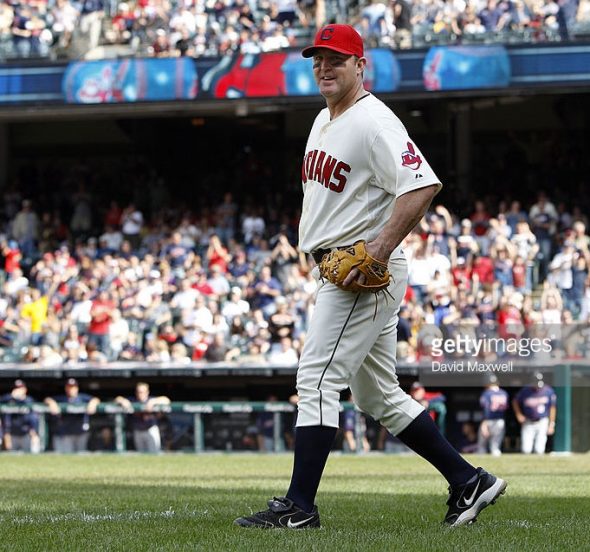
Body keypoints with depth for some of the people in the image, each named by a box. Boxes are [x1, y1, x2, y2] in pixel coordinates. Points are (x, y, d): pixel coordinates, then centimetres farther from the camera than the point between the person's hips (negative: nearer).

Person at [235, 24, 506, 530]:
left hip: (367, 273, -11)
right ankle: (468, 480, 17)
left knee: (317, 379, -12)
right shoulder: (323, 121, 16)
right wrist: (315, 248, 16)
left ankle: (299, 506, -11)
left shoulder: (374, 122, -15)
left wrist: (378, 252, -28)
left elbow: (424, 185, -26)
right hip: (336, 273, 11)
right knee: (378, 396, 13)